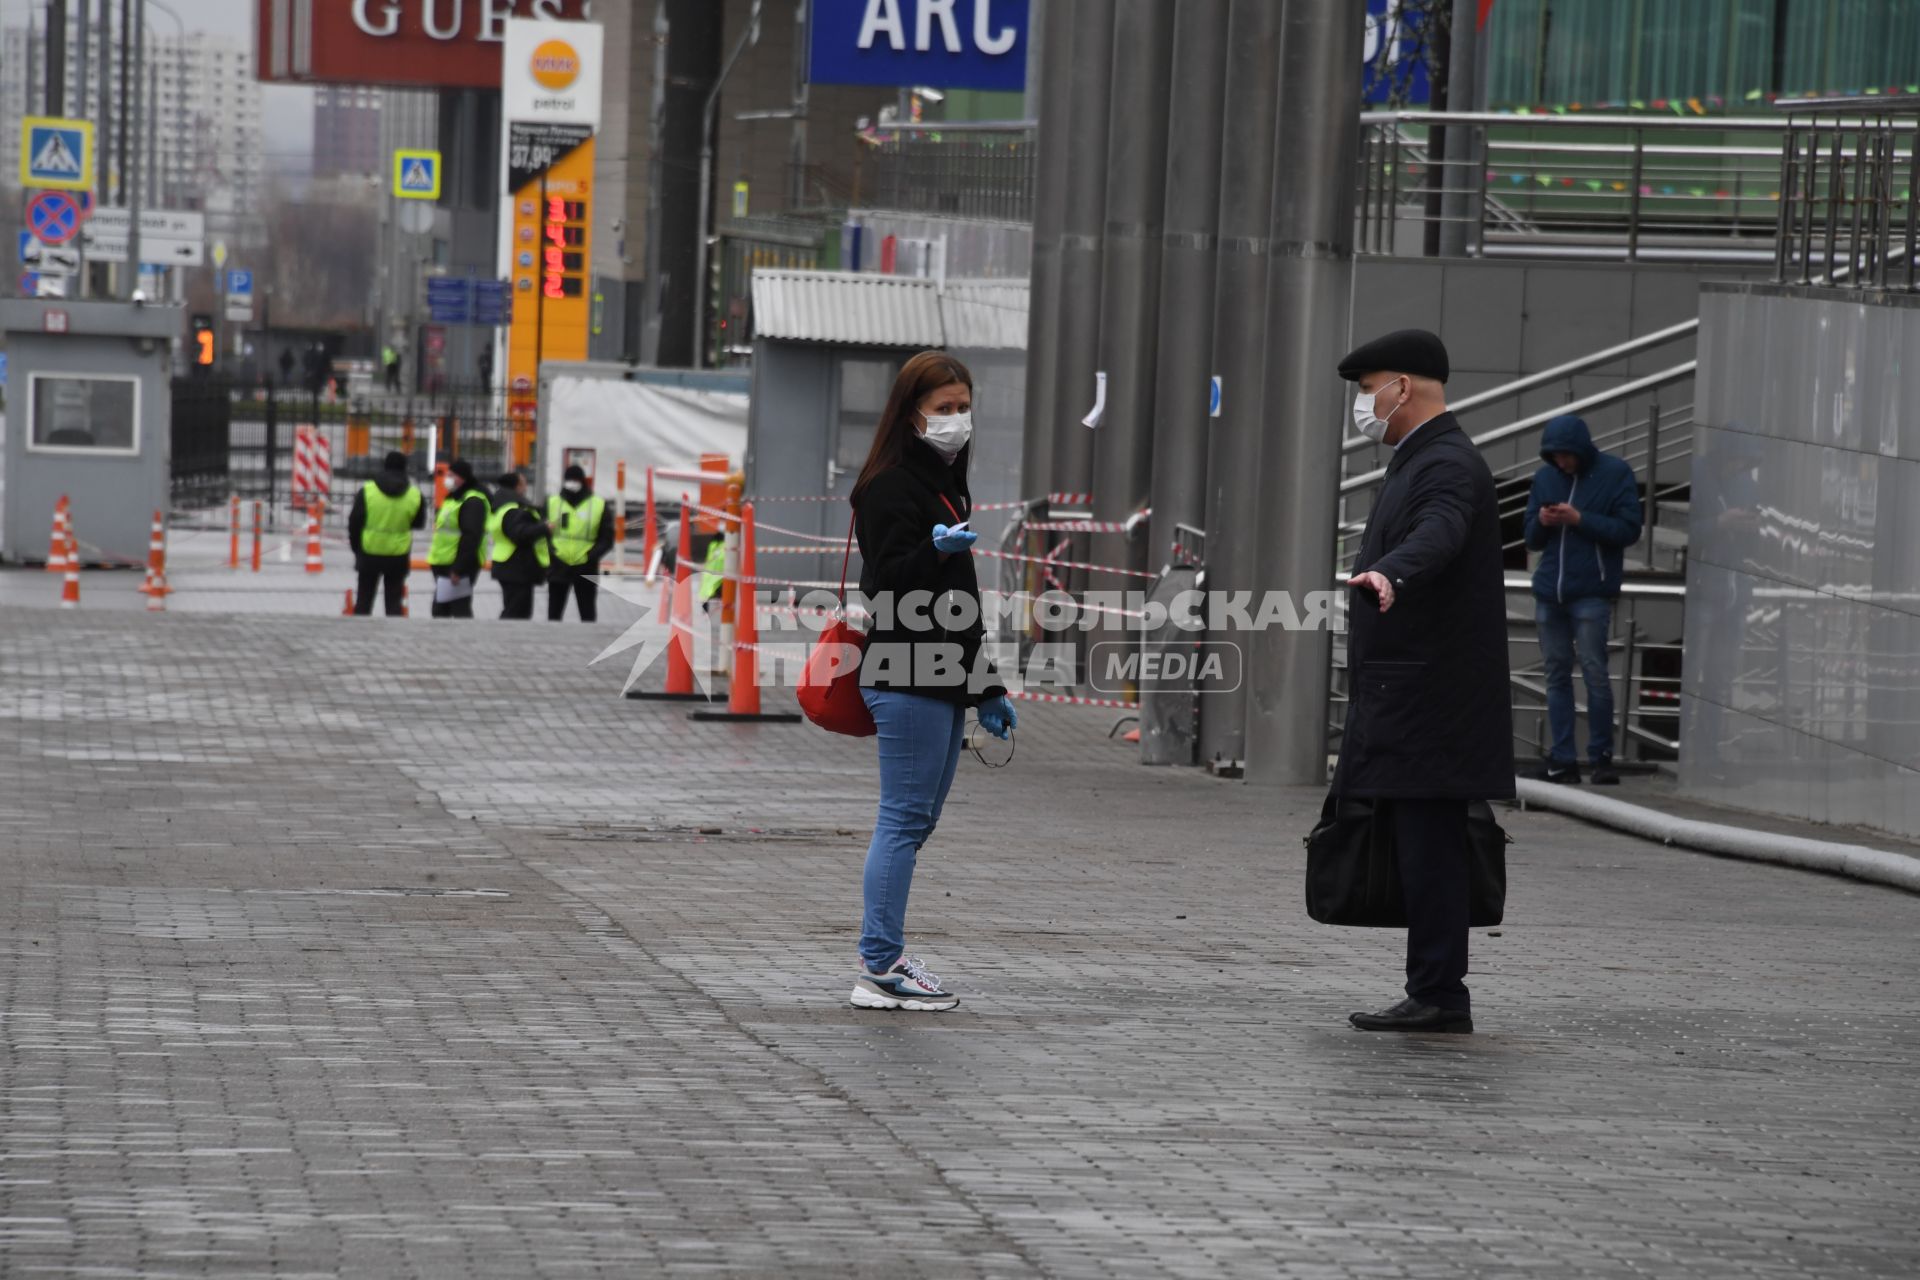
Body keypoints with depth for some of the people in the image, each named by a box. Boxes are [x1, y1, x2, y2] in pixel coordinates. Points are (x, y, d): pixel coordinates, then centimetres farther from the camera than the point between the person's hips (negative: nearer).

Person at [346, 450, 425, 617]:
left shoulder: (367, 491, -10)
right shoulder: (415, 495, -7)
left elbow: (354, 522, -4)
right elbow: (418, 522, 7)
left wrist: (356, 547, 9)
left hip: (369, 553, -1)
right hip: (399, 555, 1)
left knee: (364, 599, 11)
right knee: (394, 600, 9)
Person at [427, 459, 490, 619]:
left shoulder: (472, 502, -15)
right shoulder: (454, 498, 19)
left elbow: (471, 538, -23)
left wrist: (458, 568, -25)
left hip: (459, 567, -11)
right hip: (444, 565, 11)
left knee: (460, 611, -9)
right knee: (440, 612, 15)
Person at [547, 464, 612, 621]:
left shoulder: (598, 505, 0)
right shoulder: (552, 503, 4)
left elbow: (606, 538, 1)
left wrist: (591, 555, -13)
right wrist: (549, 550, -10)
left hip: (585, 568, -1)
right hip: (558, 566, 1)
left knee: (588, 614, 6)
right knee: (554, 613, 7)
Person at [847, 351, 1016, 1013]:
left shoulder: (947, 483, 21)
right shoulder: (891, 486, -9)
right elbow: (889, 582, -18)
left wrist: (988, 689, 26)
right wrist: (935, 551, -36)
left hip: (944, 681, 10)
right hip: (907, 679, -10)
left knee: (915, 821, 11)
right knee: (905, 818, -10)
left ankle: (883, 957, 16)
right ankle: (881, 966, -8)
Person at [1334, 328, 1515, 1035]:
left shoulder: (1449, 464, -14)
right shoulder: (1421, 460, 21)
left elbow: (1439, 534, -35)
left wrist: (1388, 573, -54)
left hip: (1429, 703, -10)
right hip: (1403, 704, 10)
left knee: (1428, 846, -9)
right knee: (1417, 846, 9)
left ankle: (1439, 996, -8)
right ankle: (1433, 994, 12)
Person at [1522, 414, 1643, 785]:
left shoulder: (1615, 474, -2)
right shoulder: (1545, 476, 11)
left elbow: (1629, 530, -8)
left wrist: (1579, 520, -16)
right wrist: (1542, 522, -7)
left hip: (1591, 594, -5)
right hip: (1549, 592, 5)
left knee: (1594, 673, -7)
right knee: (1557, 674, 5)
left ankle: (1601, 757, 0)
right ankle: (1562, 758, 7)